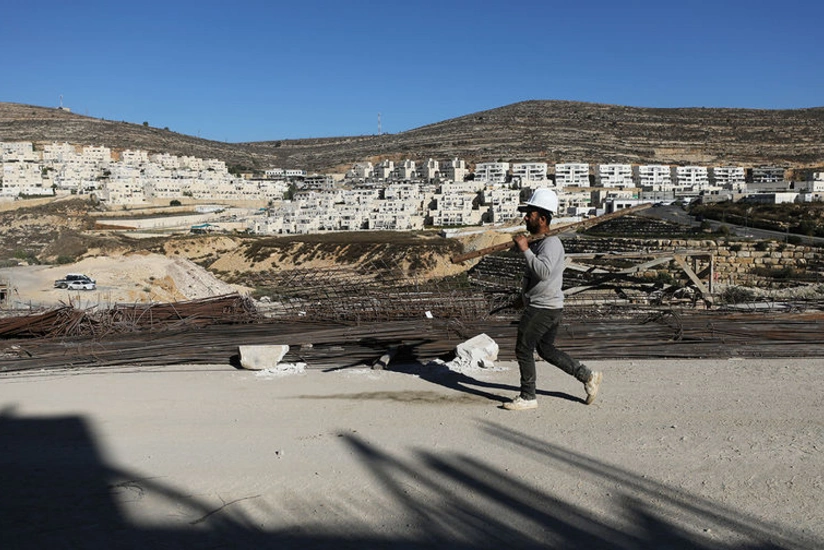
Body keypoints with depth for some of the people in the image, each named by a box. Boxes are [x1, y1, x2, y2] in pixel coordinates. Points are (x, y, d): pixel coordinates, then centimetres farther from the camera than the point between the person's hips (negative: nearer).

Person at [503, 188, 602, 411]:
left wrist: (525, 249, -28)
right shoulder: (536, 242, 13)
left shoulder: (551, 243, -17)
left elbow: (543, 272, -34)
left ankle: (527, 397, 10)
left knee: (523, 350, -1)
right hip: (549, 308, 10)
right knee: (546, 349, 17)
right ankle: (587, 376, 21)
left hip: (542, 309, -10)